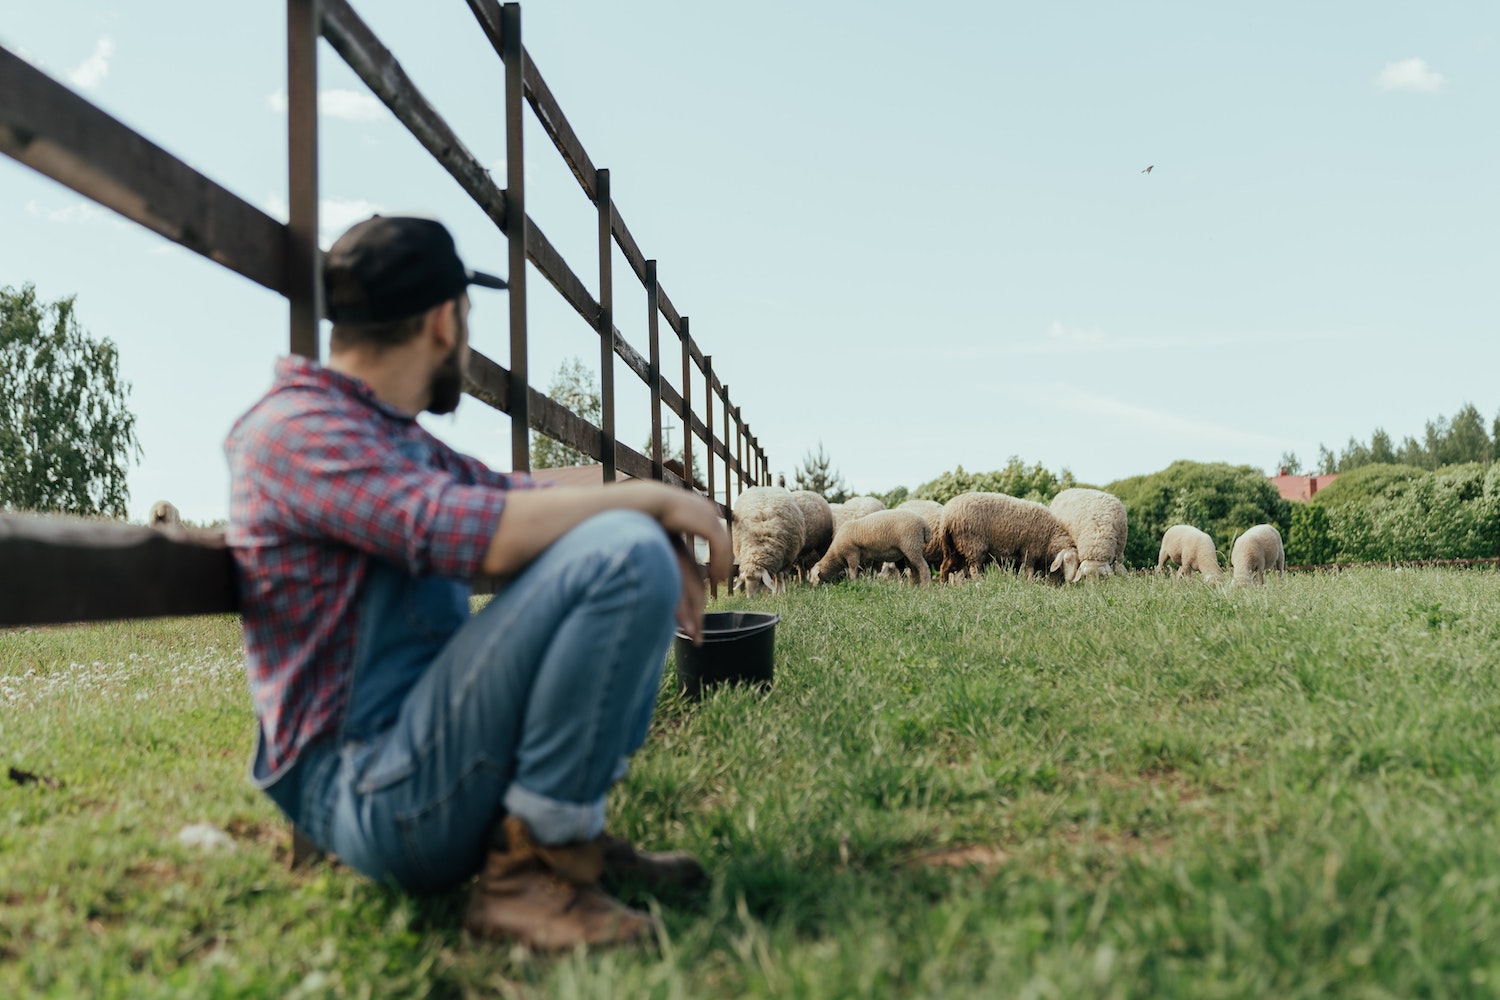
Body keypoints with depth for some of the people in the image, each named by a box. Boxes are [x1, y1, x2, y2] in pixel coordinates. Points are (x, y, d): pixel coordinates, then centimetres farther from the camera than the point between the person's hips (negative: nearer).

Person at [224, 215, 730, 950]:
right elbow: (485, 534, -28)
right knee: (624, 556, -24)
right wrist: (653, 500, -15)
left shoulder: (396, 438, 15)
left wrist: (661, 526, -1)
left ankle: (574, 829, 8)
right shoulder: (300, 431, -15)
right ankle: (529, 872, -15)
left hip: (422, 757, 10)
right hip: (372, 798, -10)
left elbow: (515, 495, 17)